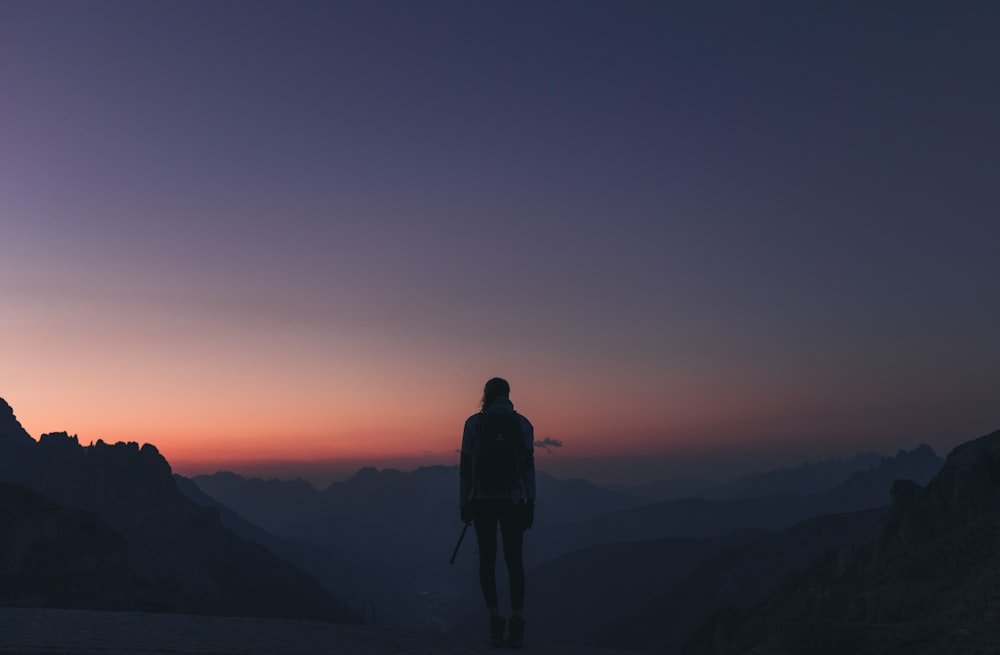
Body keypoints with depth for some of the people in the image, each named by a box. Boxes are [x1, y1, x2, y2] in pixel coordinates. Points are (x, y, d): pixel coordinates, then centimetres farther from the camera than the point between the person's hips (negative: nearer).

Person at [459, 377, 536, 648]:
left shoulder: (474, 422, 0)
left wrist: (464, 503, 6)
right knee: (514, 560, 7)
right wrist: (530, 503, -3)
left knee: (487, 559, 10)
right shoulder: (523, 424, 1)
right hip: (513, 500, 0)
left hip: (482, 499, 0)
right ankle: (517, 625, -3)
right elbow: (528, 465, -5)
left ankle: (495, 621, -1)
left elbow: (466, 465, -1)